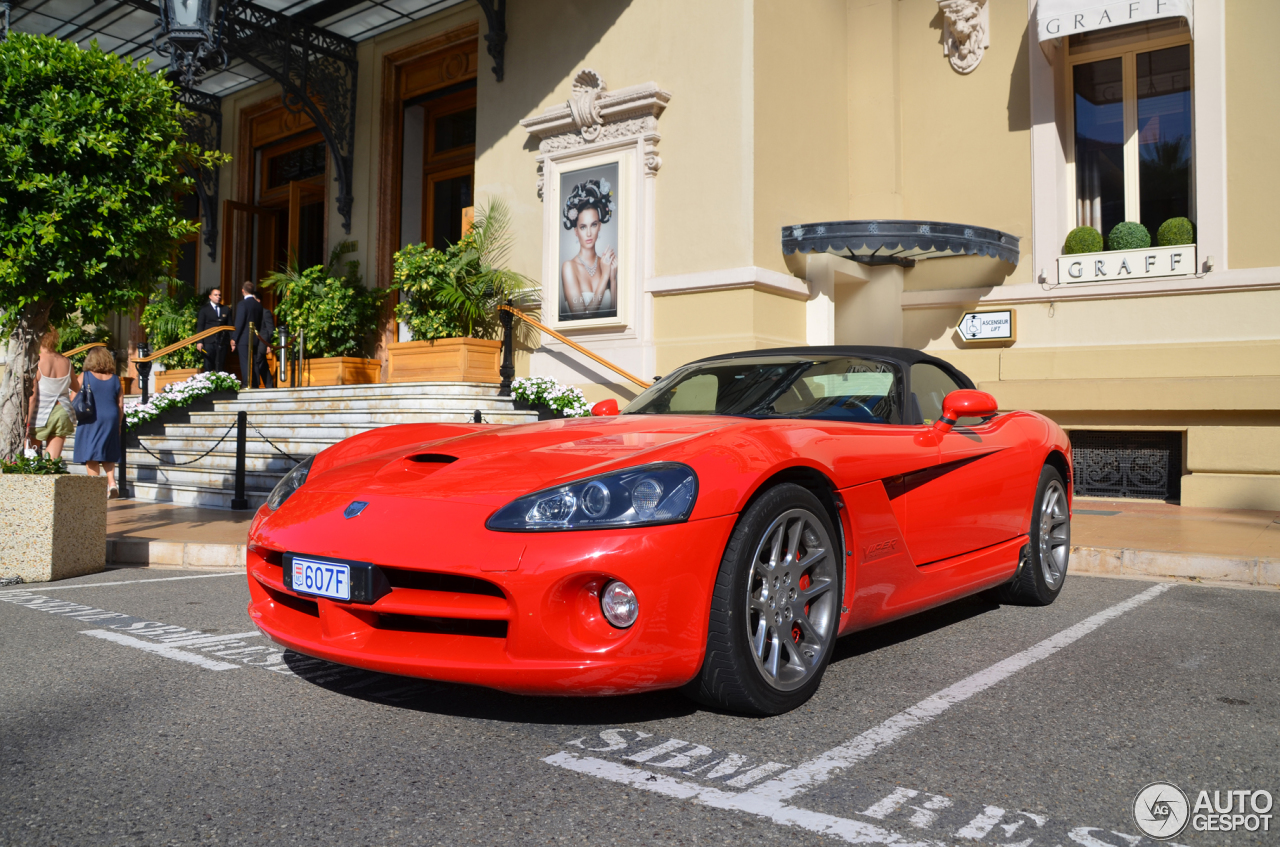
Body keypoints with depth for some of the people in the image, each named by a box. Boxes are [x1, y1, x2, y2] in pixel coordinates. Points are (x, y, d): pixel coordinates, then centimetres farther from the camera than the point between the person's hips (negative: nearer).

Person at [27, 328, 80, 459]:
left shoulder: (38, 364, -11)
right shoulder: (66, 362, 1)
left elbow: (32, 397, -12)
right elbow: (77, 387, 16)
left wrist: (26, 422, -9)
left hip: (41, 414, -3)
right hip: (62, 413, 3)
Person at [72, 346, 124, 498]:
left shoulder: (84, 377, -2)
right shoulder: (115, 379, 4)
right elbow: (121, 405, 5)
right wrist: (117, 424, 14)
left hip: (91, 420, -2)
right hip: (111, 419, 2)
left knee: (92, 457, 4)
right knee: (108, 455, 15)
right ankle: (111, 482, -4)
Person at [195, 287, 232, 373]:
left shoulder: (226, 310, 15)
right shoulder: (204, 309, 7)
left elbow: (230, 326, 11)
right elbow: (200, 326, 2)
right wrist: (199, 342, -7)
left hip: (222, 342, 2)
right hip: (209, 342, -2)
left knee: (220, 369, 3)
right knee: (208, 367, -2)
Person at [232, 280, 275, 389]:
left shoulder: (242, 304, -10)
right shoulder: (258, 305, 9)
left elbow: (239, 323, -12)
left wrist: (234, 339, -7)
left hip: (244, 340, -6)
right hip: (256, 340, 6)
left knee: (245, 365, -5)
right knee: (254, 365, 9)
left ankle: (247, 386, -7)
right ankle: (256, 386, 10)